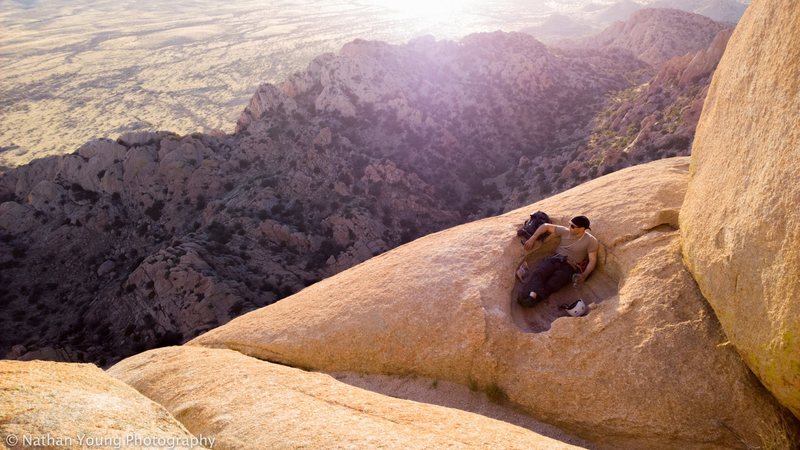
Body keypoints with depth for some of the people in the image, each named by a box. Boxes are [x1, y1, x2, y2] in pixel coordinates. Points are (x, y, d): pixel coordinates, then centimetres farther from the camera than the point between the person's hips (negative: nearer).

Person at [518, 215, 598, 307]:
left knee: (550, 286, -31)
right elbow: (546, 226, 17)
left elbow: (592, 260, -4)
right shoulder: (565, 231, 11)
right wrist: (532, 239, 7)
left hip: (568, 267, -2)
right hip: (554, 259, 2)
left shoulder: (591, 241, 0)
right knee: (538, 273, -31)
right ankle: (533, 294, -55)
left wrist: (584, 275, -21)